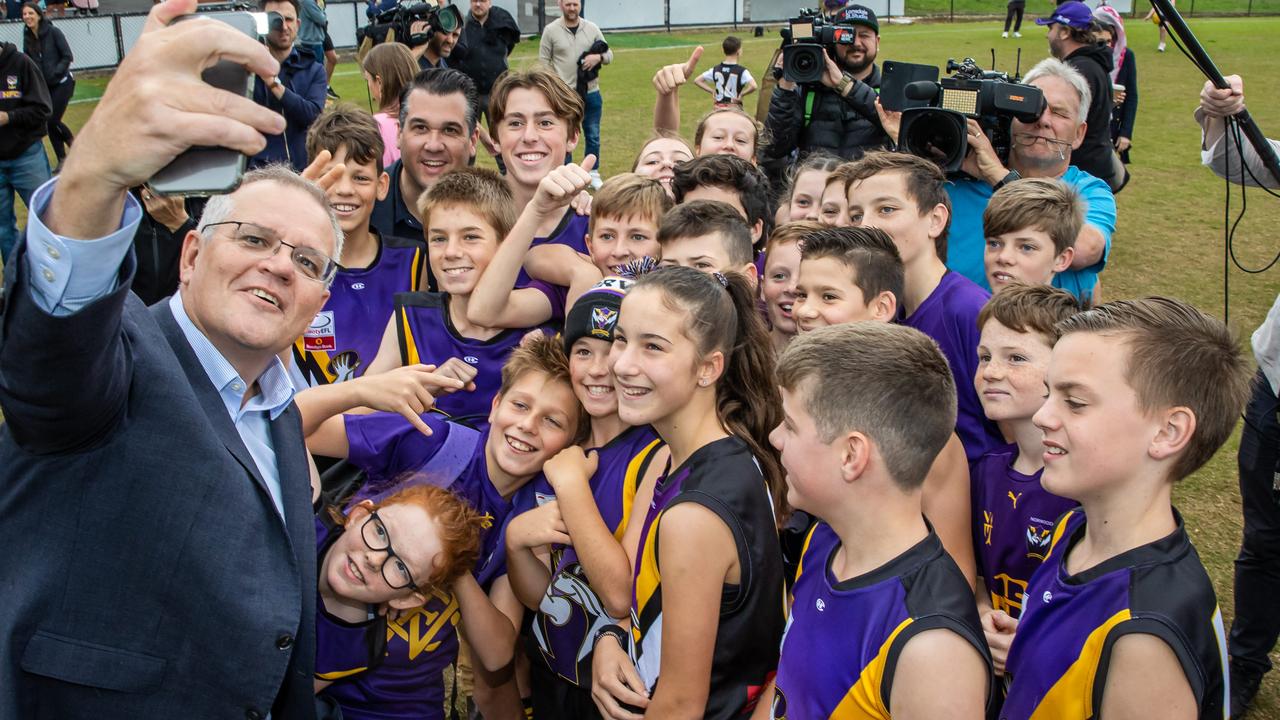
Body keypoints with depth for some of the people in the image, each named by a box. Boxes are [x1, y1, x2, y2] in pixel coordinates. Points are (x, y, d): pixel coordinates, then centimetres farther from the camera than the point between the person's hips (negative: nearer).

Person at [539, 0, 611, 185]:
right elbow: (544, 62, -1)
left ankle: (593, 174, 23)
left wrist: (599, 57, -15)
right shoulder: (550, 30, -3)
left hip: (590, 93, 3)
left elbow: (609, 54, 9)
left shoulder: (592, 28, 3)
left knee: (593, 136, 11)